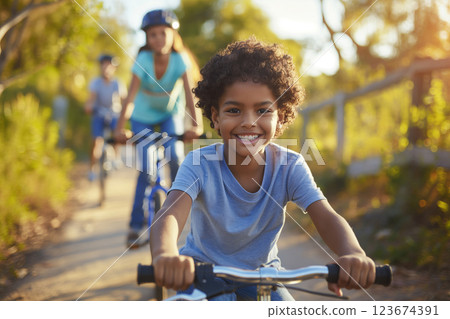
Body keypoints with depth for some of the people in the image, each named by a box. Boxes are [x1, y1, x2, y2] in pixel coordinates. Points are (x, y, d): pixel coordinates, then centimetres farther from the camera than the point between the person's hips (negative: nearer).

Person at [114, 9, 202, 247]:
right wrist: (120, 128, -43)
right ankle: (136, 224, 6)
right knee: (146, 169, -7)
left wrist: (196, 124, -46)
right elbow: (131, 96, -32)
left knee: (174, 156, -24)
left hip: (171, 114, 1)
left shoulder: (180, 60, -24)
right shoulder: (143, 60, -25)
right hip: (144, 116, -1)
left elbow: (188, 93, -33)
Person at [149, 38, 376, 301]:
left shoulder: (289, 166, -17)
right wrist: (165, 255, -65)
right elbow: (170, 215, -40)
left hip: (262, 271, 2)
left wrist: (353, 254, -53)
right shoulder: (200, 164, -23)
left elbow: (326, 217, -29)